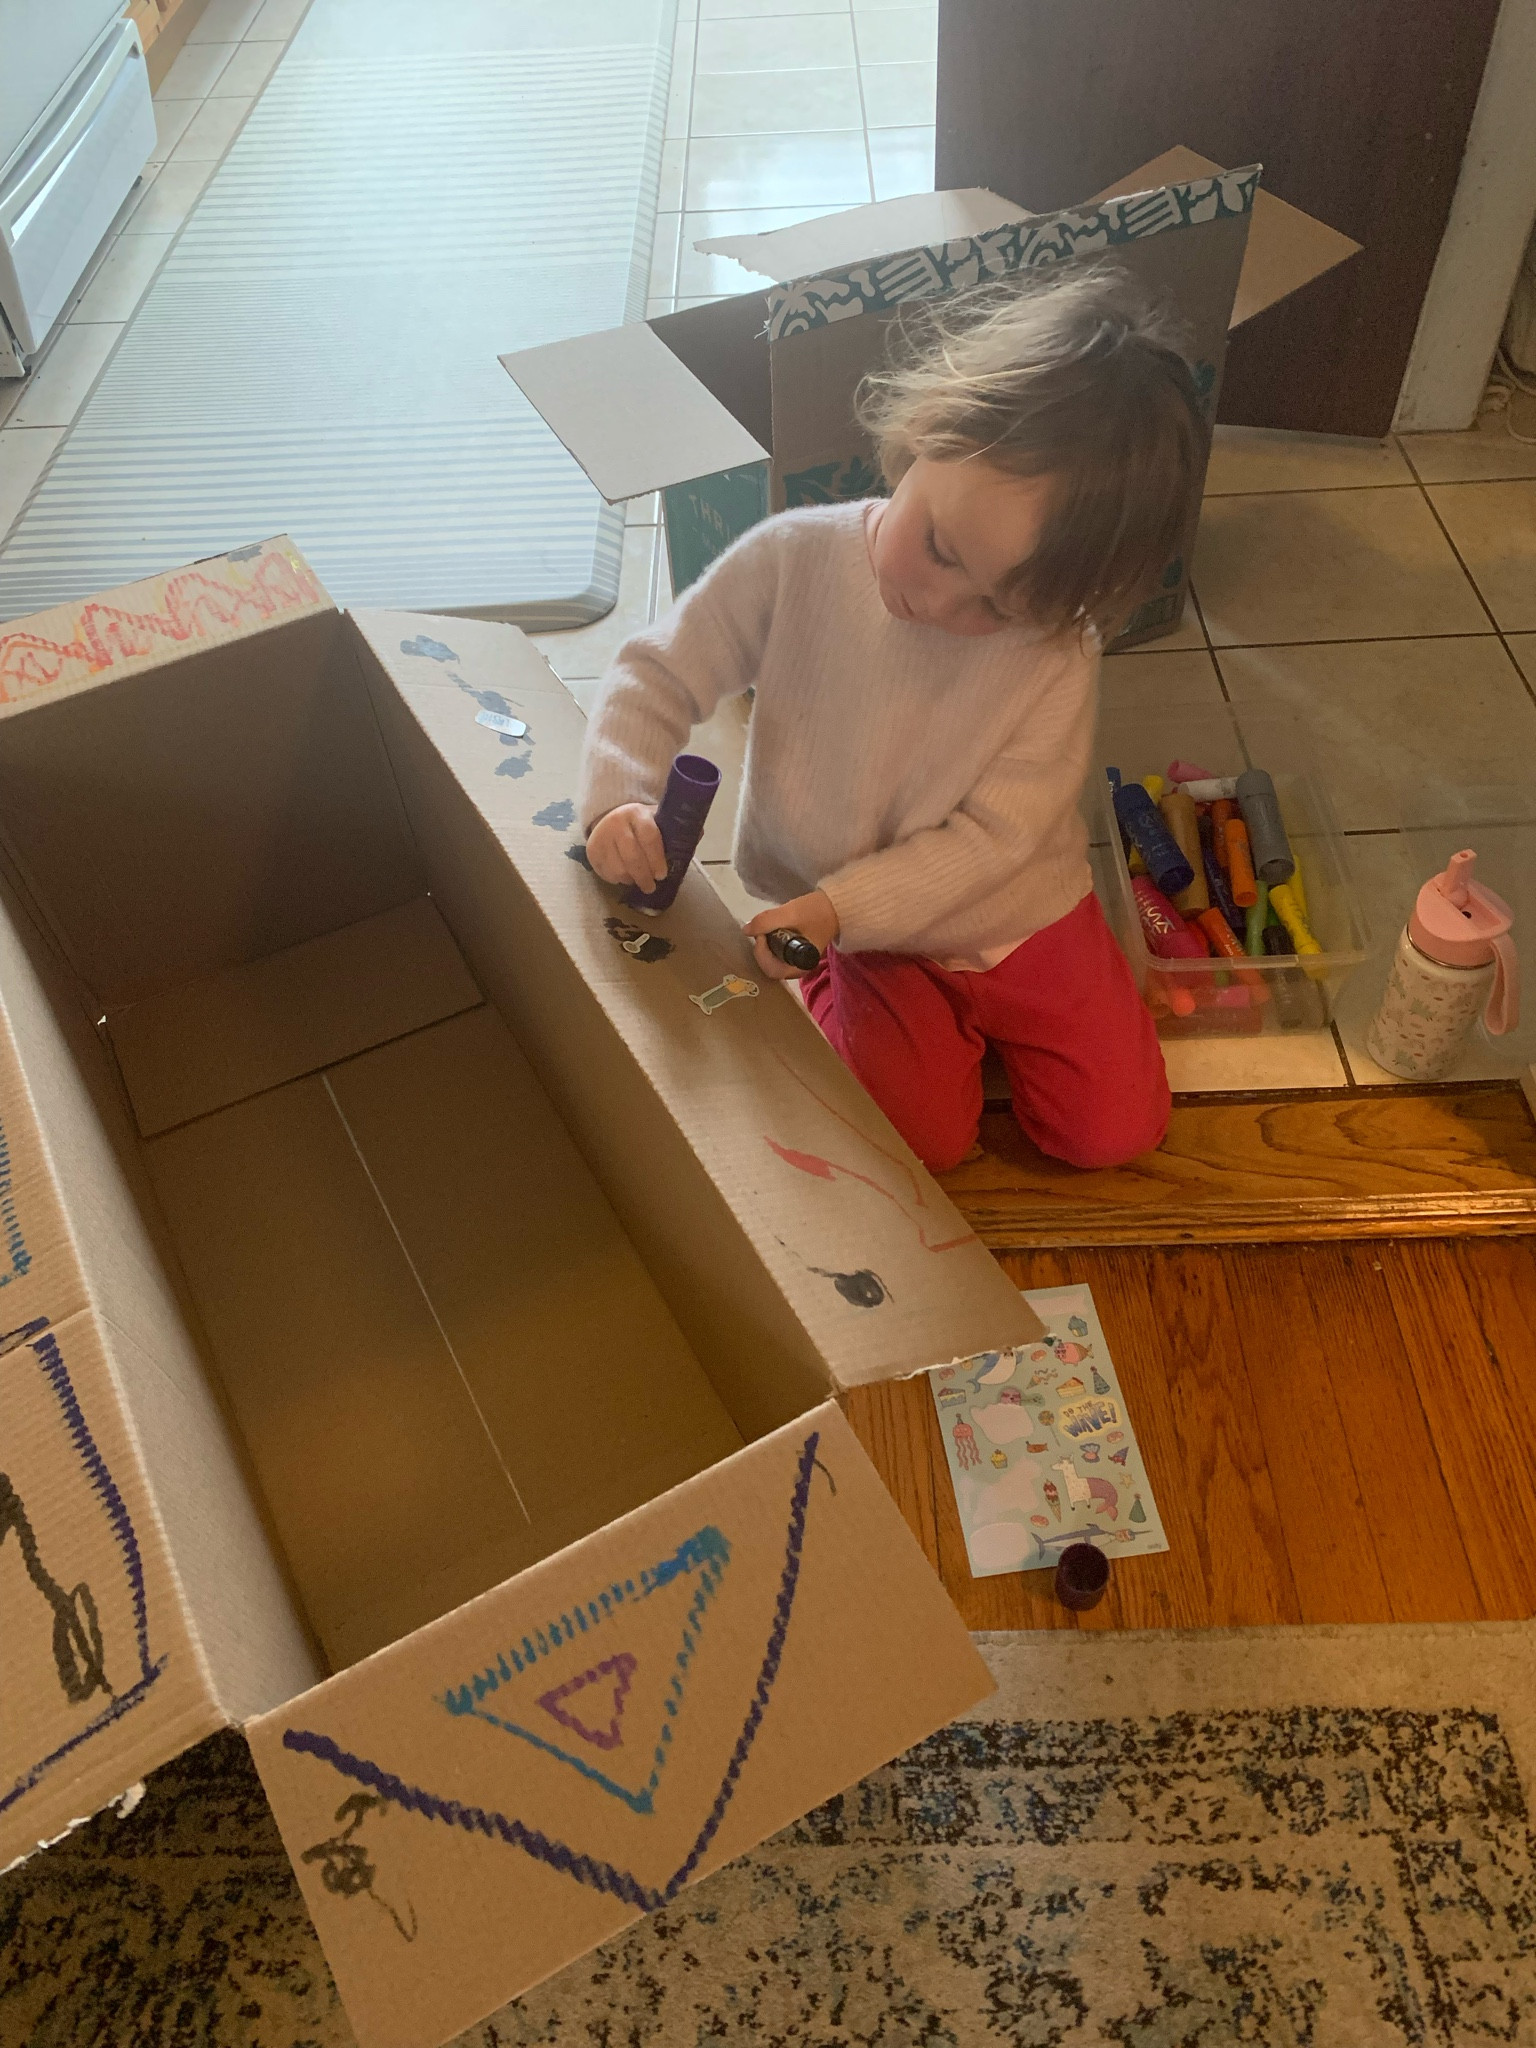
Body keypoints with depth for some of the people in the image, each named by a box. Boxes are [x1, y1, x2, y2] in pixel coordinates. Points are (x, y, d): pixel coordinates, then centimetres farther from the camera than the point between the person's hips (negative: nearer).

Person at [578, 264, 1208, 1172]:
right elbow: (657, 676, -12)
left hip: (1020, 913, 1)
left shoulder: (1058, 653, -23)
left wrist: (838, 906, -30)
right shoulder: (793, 561, -21)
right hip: (862, 939, 0)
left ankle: (982, 1016, 25)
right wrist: (621, 799, -31)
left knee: (1117, 1130, 1)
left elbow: (995, 833, -20)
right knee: (924, 1139, -12)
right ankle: (832, 998, 16)